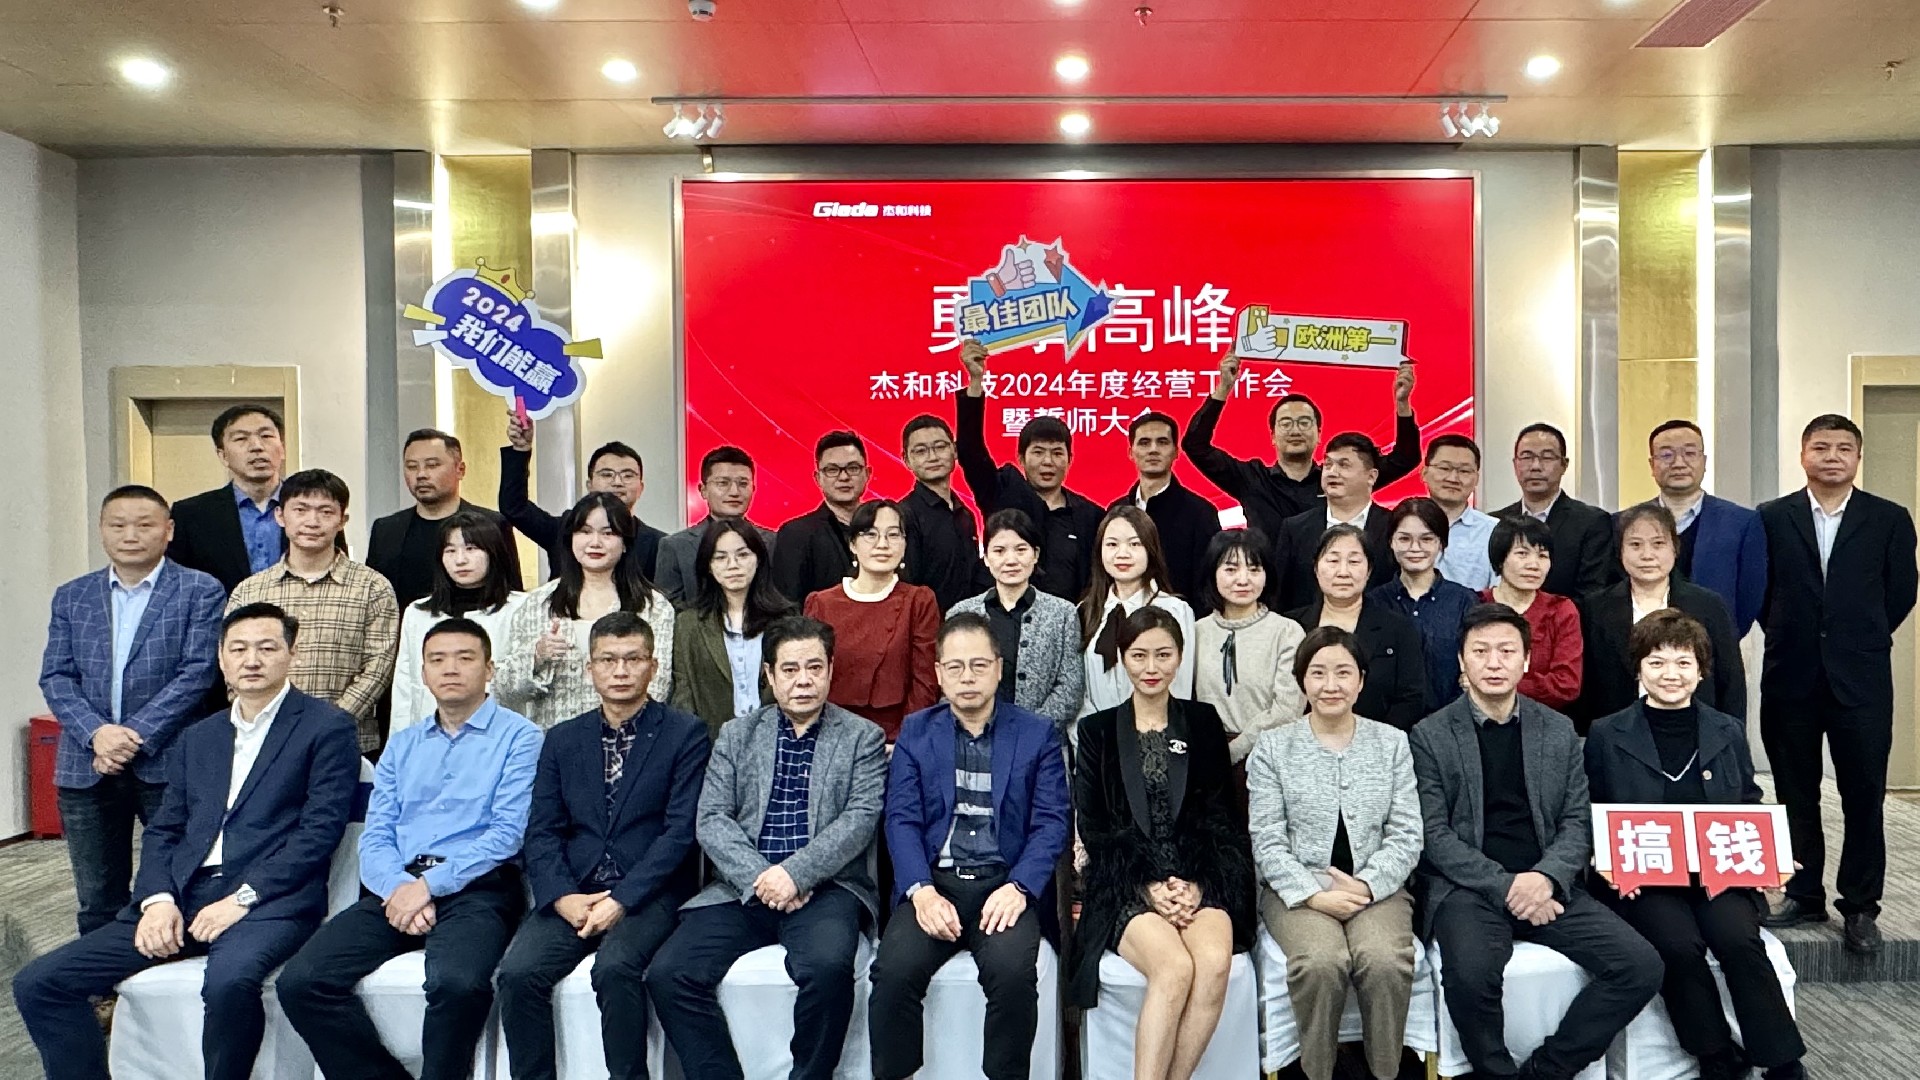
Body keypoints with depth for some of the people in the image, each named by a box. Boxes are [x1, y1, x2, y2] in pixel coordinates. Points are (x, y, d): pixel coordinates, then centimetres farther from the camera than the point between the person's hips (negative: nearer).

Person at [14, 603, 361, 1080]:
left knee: (229, 981, -36)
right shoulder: (195, 739, 22)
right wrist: (158, 899, -3)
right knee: (38, 984, -5)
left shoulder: (328, 728, 1)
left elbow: (320, 829, -7)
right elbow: (162, 831, 17)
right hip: (183, 898, 6)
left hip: (269, 901, -6)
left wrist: (242, 898, -14)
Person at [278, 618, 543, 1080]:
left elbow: (508, 832, -6)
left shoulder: (518, 737, 4)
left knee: (457, 983, -34)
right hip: (397, 890, 5)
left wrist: (429, 885, -13)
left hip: (476, 890, -5)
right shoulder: (401, 745, 22)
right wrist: (398, 887, -9)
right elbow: (375, 837, 12)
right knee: (300, 981, -16)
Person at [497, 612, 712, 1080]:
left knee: (615, 967, -31)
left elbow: (680, 830, -6)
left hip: (649, 893, -3)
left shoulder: (685, 733, 2)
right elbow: (541, 832, 8)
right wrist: (563, 897, -10)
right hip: (573, 895, 4)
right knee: (518, 973, -21)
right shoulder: (563, 740, 15)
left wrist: (622, 900, -15)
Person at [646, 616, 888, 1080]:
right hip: (743, 888, 3)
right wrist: (759, 878, -11)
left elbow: (860, 820, -3)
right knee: (667, 974, -19)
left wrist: (795, 874, -16)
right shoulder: (735, 736, 15)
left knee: (827, 966, -33)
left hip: (826, 887, -3)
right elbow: (711, 820, 5)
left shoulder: (863, 737, 9)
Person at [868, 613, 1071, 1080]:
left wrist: (1019, 888, -15)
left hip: (1006, 884, -1)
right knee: (894, 970, -25)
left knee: (1012, 970, -30)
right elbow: (902, 819, 3)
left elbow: (1051, 822, 1)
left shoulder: (1037, 734, 9)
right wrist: (921, 890, -14)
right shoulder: (915, 731, 12)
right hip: (933, 882, 1)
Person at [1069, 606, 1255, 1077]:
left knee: (1214, 963, -29)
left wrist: (1195, 885, -8)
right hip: (1126, 888, -1)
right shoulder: (1097, 731, 9)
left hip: (1200, 884, 2)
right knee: (1175, 967, -30)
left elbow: (1222, 818, 8)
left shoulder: (1204, 723, 13)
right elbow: (1095, 828, 4)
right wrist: (1148, 887, -10)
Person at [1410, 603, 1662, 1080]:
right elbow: (1435, 836, -5)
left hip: (1547, 886, 4)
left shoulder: (1560, 732, 12)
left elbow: (1578, 823, 7)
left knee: (1642, 966, -16)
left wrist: (1547, 878, -12)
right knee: (1471, 974, -33)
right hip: (1469, 889, -4)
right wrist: (1506, 886, -16)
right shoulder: (1429, 736, 1)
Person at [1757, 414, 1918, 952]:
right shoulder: (1771, 518, 3)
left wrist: (1861, 640, 7)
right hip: (1791, 679, 1)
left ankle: (1861, 907, 15)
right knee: (1796, 796, 9)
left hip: (1860, 680, -1)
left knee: (1865, 797, 3)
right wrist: (1790, 635, 5)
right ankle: (1803, 895, 21)